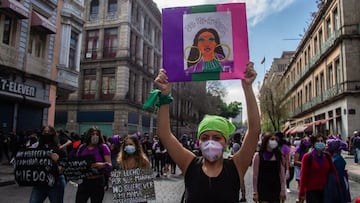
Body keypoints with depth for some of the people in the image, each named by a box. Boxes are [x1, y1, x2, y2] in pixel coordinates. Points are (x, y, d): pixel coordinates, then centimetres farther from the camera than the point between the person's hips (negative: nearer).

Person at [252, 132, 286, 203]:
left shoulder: (279, 156, 4)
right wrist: (255, 192, -7)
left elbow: (282, 175, 4)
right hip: (263, 189, -3)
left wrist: (283, 190, 0)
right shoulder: (258, 156, -6)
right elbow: (255, 175, -5)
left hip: (276, 189, 3)